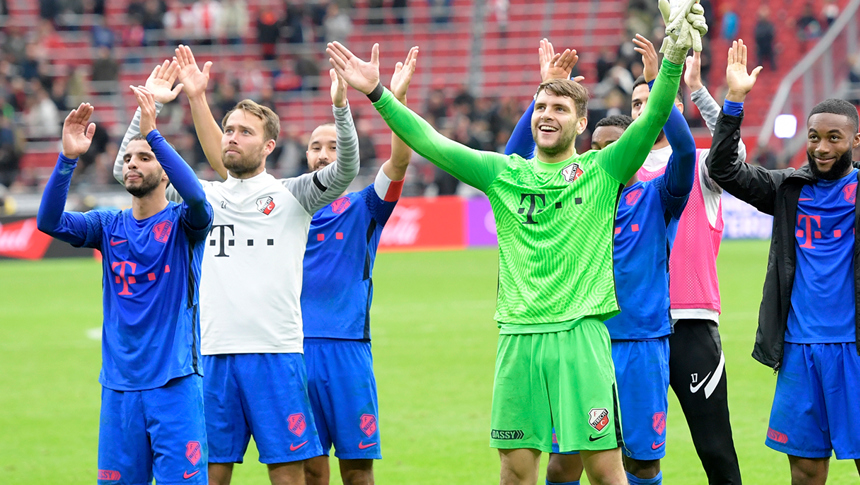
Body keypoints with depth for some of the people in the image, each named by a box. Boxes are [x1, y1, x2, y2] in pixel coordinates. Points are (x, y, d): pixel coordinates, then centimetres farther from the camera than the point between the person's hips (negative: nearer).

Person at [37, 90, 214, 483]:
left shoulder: (182, 223, 0)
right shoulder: (109, 226, 9)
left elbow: (197, 198, -24)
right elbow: (49, 222, -6)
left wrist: (152, 133, -28)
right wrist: (68, 158, -20)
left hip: (175, 383, -4)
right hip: (119, 386, 4)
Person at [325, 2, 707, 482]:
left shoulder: (602, 171, 4)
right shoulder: (503, 173, 10)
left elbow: (654, 119, -8)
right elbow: (432, 143, 4)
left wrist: (674, 58, -24)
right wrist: (378, 93, -7)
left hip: (581, 334, -2)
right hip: (518, 337, 2)